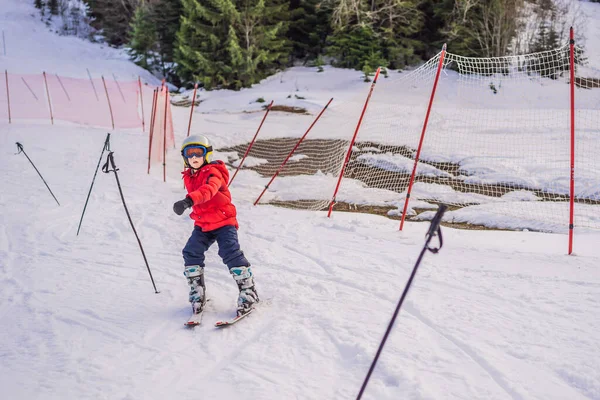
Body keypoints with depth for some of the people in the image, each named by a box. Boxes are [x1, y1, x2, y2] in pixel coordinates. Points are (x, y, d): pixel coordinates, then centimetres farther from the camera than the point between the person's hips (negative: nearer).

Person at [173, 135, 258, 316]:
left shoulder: (213, 172, -16)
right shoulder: (188, 177, 8)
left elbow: (208, 190, -39)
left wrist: (189, 201, -54)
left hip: (224, 222, -6)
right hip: (202, 225, 7)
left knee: (231, 253, -19)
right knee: (191, 253, -9)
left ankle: (248, 292, -6)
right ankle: (197, 294, 5)